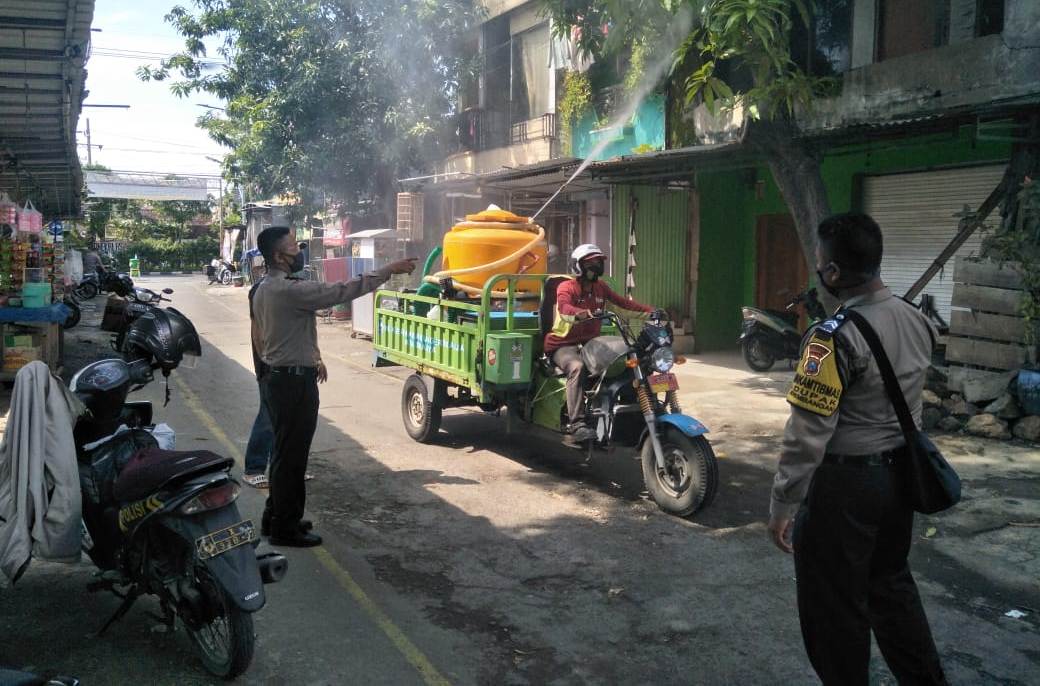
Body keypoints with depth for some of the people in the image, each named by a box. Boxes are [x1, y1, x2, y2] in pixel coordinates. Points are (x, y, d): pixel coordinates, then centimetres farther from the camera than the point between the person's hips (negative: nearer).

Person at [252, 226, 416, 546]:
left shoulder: (264, 289, 11)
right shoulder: (288, 290, -21)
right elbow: (342, 291, -22)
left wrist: (310, 359, 25)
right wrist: (390, 270, -17)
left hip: (278, 377, 10)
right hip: (294, 382, -10)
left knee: (285, 451, 19)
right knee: (291, 455, -1)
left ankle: (275, 517, 29)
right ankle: (285, 528, 8)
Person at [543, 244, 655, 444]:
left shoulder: (600, 287, 12)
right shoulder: (567, 287, -8)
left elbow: (622, 302, 10)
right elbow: (564, 307, -29)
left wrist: (649, 310, -3)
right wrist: (579, 312, -51)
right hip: (564, 344, -6)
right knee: (577, 367, -37)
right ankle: (576, 426, -43)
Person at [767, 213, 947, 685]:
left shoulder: (836, 336, -24)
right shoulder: (917, 320, 0)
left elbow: (808, 433, -23)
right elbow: (907, 402, 10)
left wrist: (782, 505, -15)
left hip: (844, 484, -8)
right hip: (899, 473, 8)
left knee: (835, 605, 9)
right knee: (891, 583, 25)